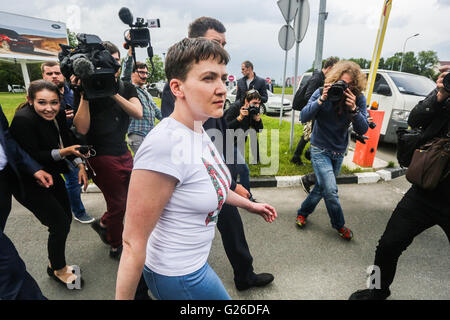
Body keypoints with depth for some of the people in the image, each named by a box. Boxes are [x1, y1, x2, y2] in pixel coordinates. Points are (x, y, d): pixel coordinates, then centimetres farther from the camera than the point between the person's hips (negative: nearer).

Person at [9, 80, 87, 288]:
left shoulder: (57, 115, -3)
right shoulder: (23, 120, -24)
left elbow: (67, 141, 5)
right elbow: (30, 158, -24)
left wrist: (80, 165, -6)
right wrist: (62, 152, -34)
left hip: (51, 175, 7)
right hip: (30, 183, -7)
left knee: (66, 218, 12)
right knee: (60, 223, -5)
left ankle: (56, 263, 35)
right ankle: (57, 269, 22)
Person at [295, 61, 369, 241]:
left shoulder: (359, 99, -8)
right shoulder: (322, 93, -13)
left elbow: (362, 130, -14)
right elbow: (304, 118, -20)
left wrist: (353, 109, -30)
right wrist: (321, 100, -32)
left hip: (339, 152, 4)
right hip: (320, 150, -4)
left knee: (322, 187, 14)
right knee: (331, 191, -11)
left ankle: (303, 212, 37)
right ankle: (339, 225, 15)